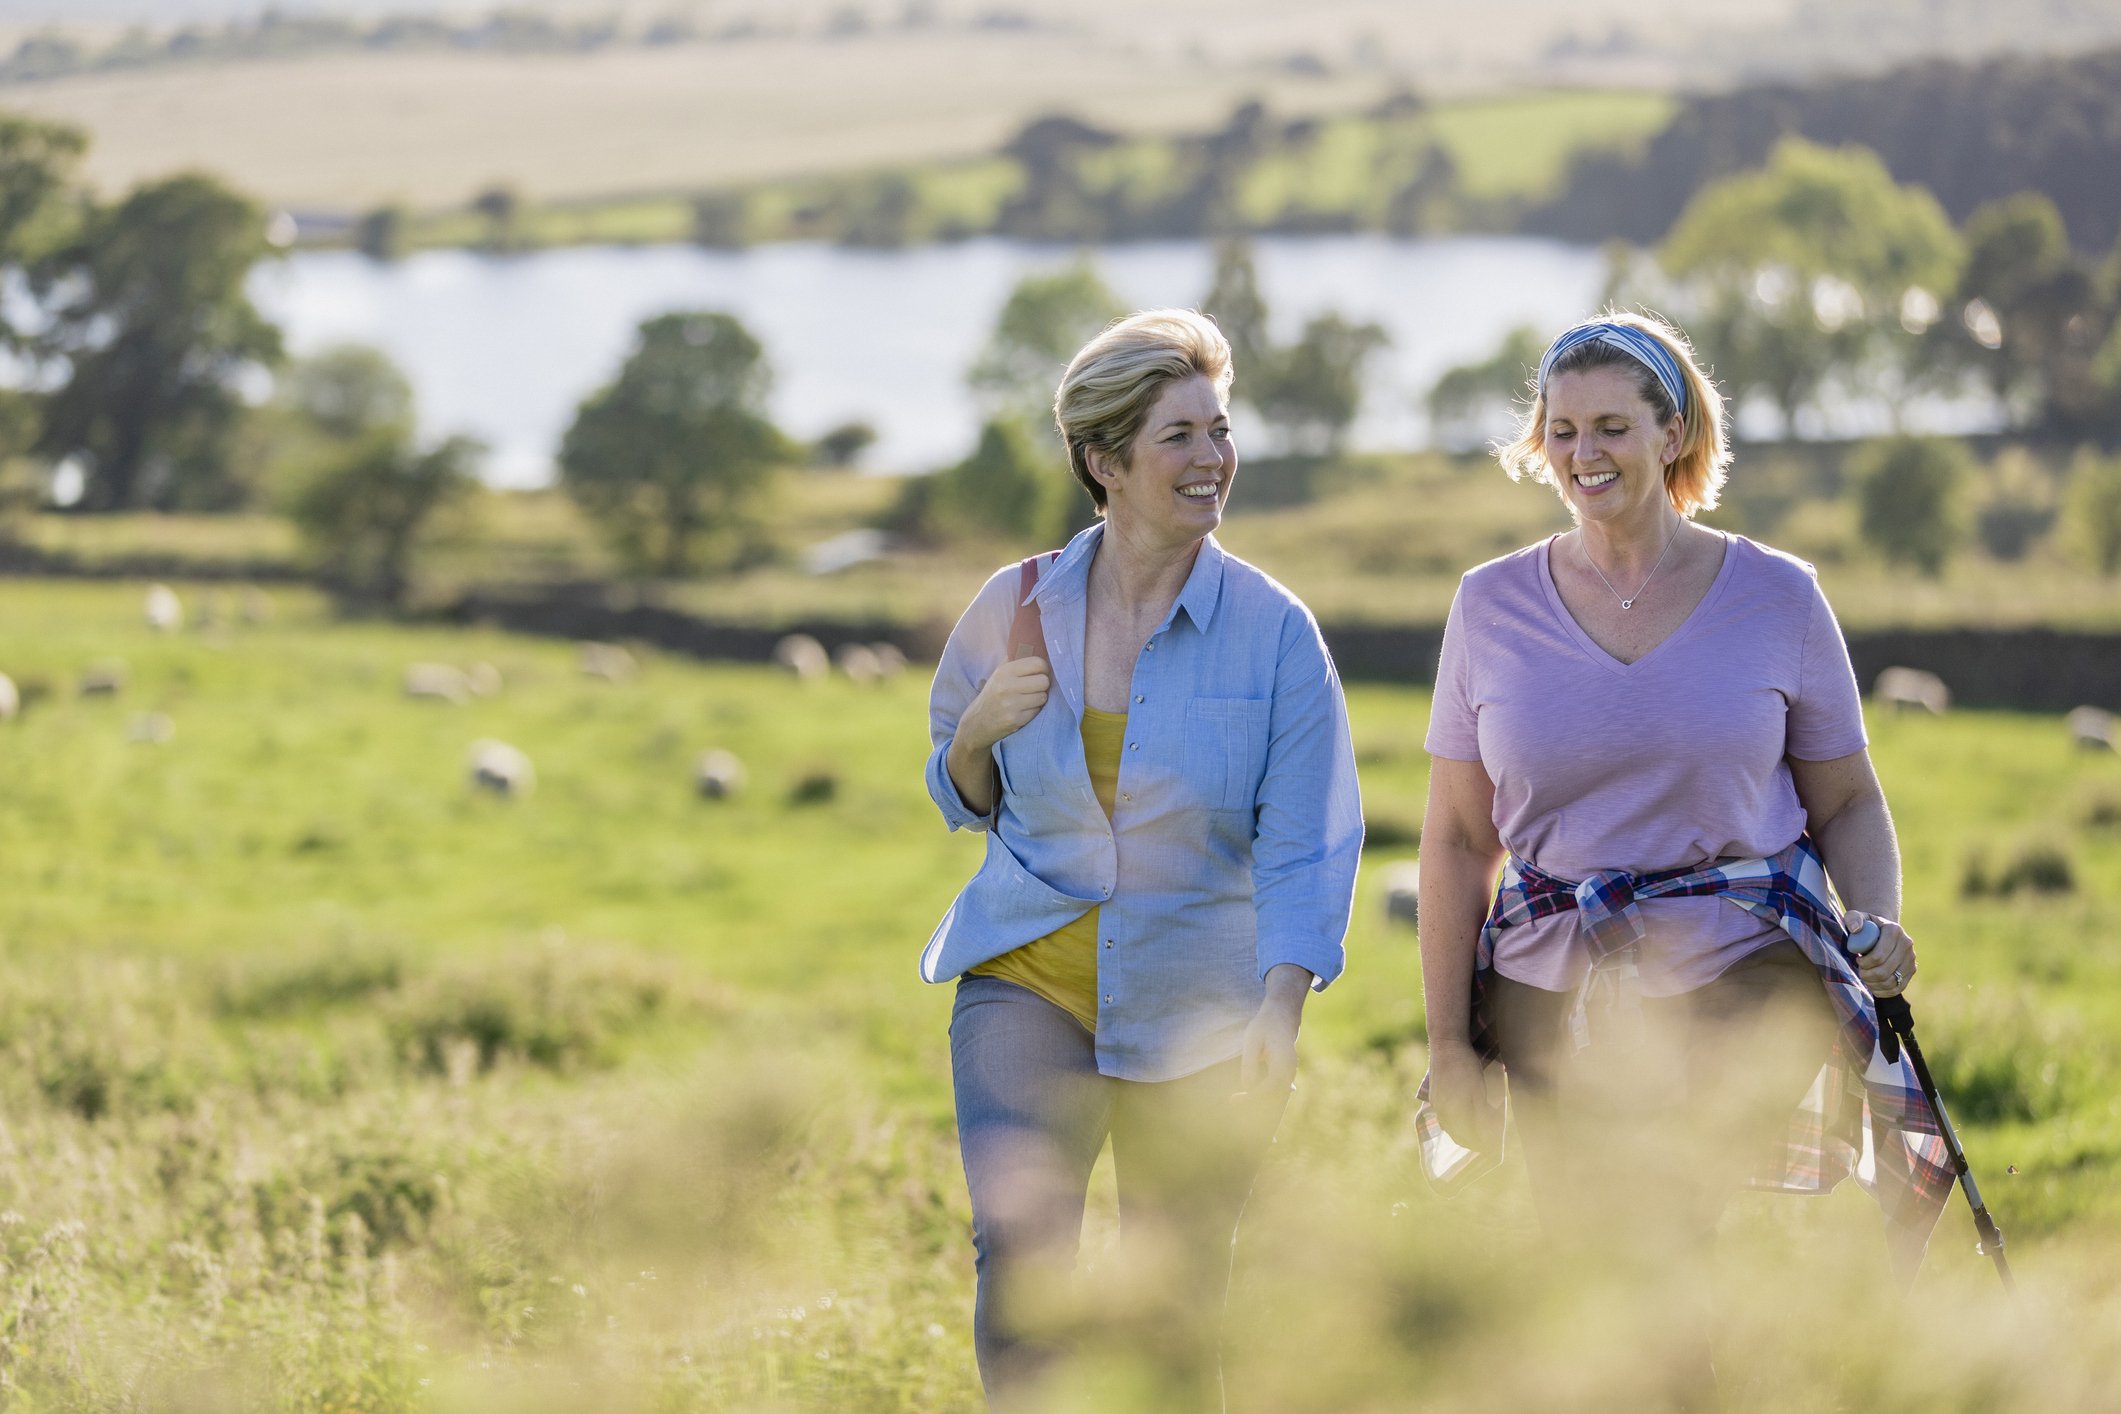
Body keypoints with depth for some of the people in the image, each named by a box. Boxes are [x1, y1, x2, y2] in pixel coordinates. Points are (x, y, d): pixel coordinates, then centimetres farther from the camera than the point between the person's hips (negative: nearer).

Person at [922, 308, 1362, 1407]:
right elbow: (963, 799, 15)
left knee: (1172, 1318, 7)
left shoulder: (1274, 632, -6)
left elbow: (1306, 844, -9)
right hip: (1029, 981, 1)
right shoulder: (1016, 609, 0)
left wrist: (1281, 1007, -23)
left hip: (1196, 1015, 0)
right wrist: (981, 731, -8)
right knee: (1021, 1256, -21)